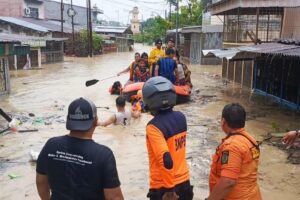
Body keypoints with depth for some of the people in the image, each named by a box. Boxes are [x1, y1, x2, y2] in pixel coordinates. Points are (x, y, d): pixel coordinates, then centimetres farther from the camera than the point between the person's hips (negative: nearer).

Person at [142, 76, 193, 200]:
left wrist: (169, 189, -20)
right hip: (184, 181, 6)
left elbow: (166, 161, -28)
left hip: (163, 187, -6)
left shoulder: (154, 126, -23)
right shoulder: (181, 117, -4)